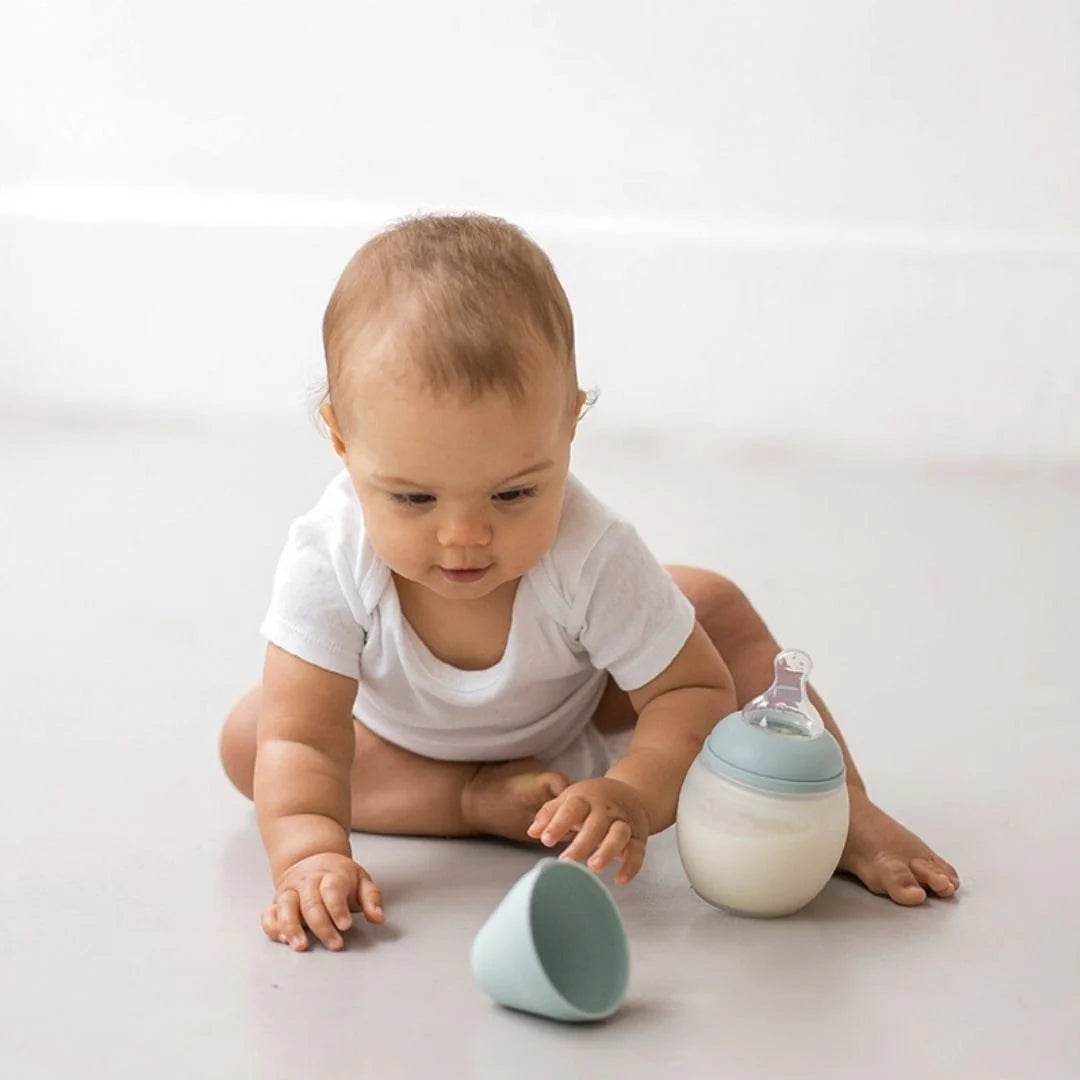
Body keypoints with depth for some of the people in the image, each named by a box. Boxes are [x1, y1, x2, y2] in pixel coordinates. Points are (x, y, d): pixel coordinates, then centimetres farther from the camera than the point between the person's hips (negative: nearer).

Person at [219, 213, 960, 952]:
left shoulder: (591, 557, -39)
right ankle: (480, 798, -22)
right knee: (245, 735, -23)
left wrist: (633, 794, -53)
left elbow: (695, 690, -33)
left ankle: (842, 808, -4)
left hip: (575, 713, 0)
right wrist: (310, 855, -58)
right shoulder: (328, 560, -40)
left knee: (714, 606, -16)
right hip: (404, 735, 0)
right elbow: (300, 739, -39)